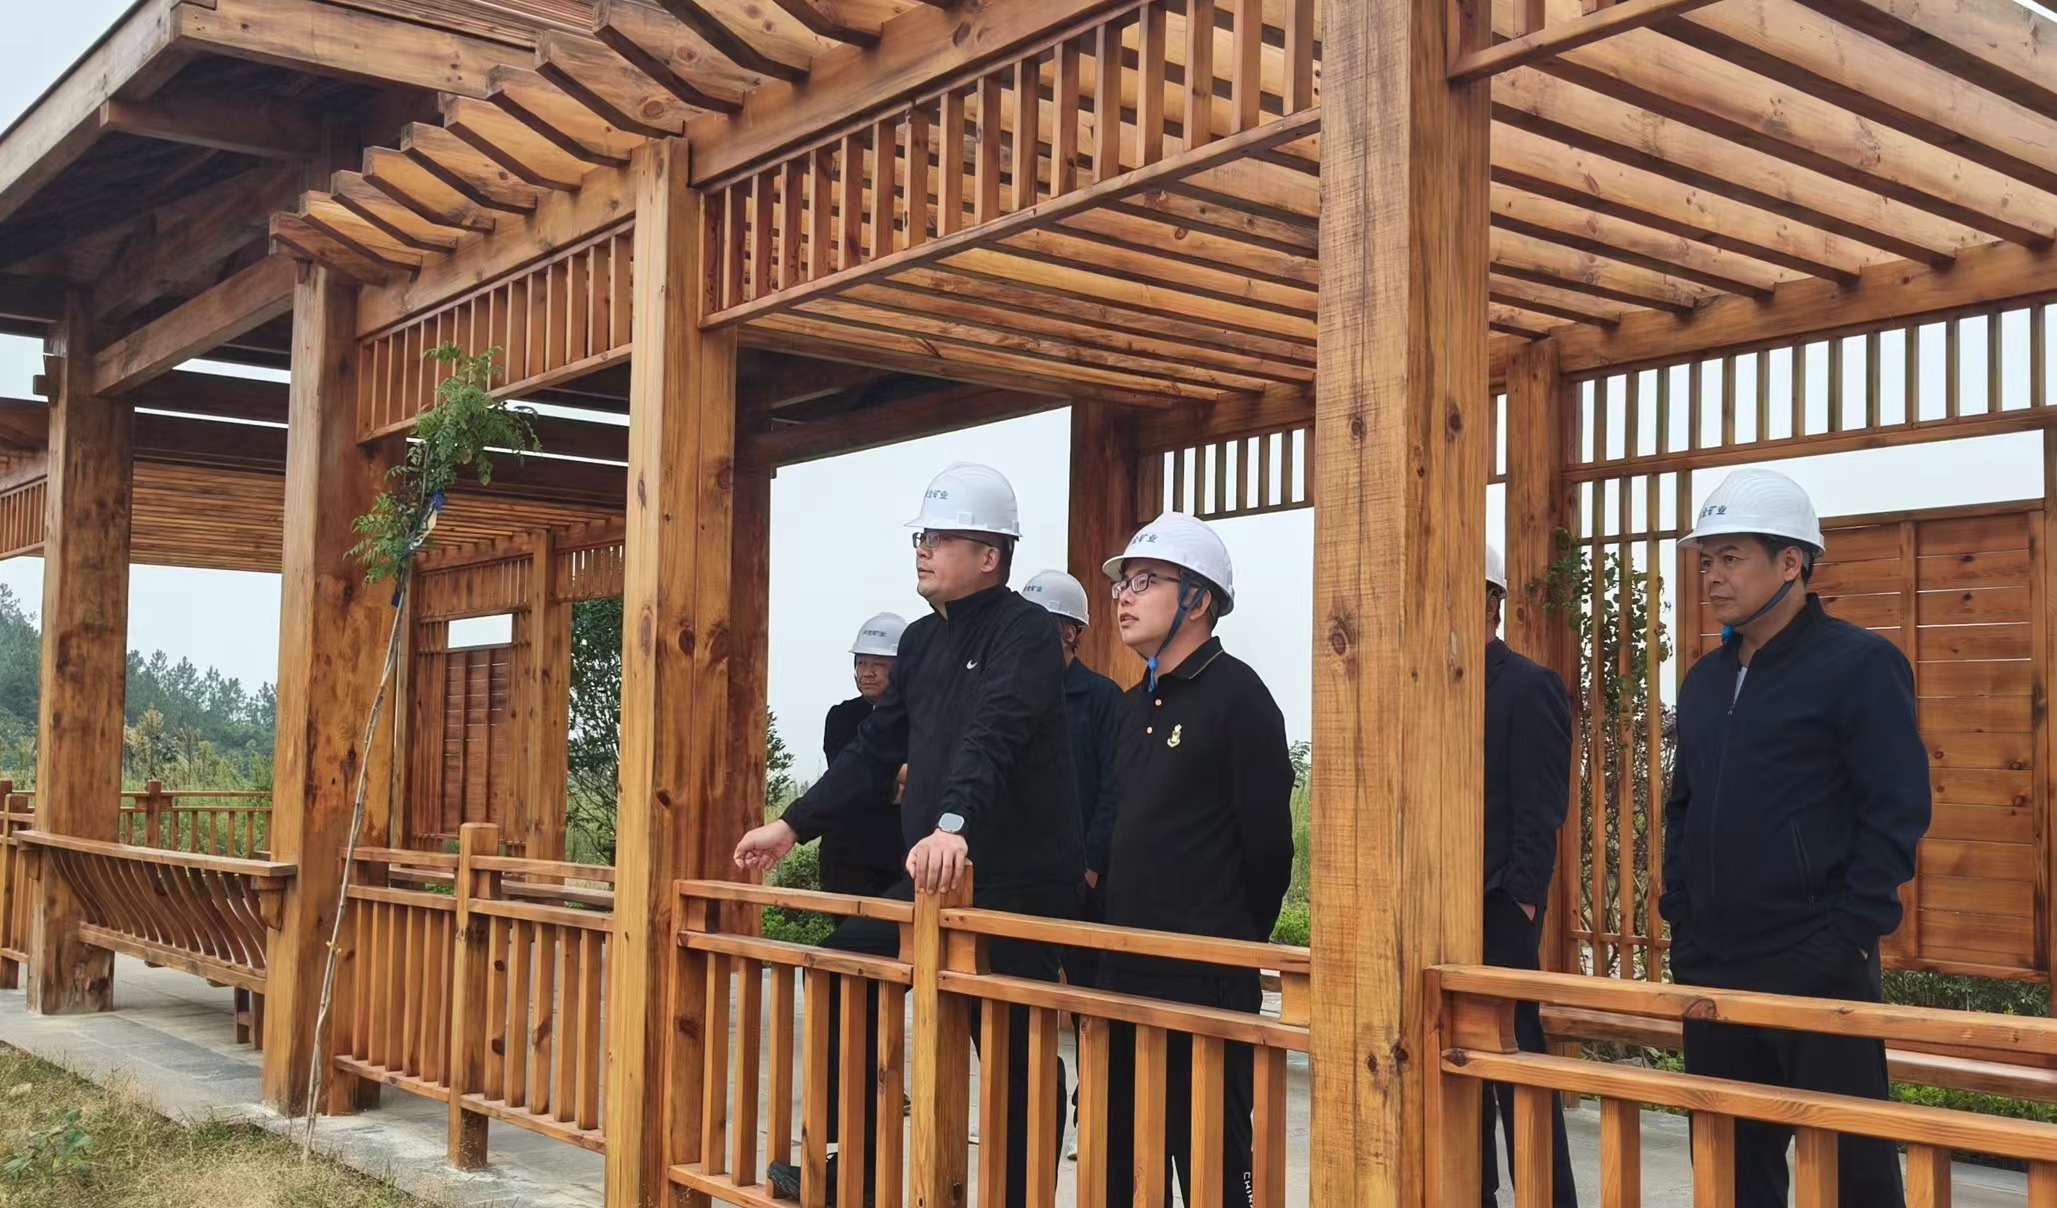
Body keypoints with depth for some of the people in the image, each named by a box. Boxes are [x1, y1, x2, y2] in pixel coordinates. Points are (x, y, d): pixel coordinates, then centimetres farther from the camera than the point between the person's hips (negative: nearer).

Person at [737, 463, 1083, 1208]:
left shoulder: (1026, 634, -13)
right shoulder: (922, 641, 12)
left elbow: (990, 741, -30)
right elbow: (874, 751, 16)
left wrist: (953, 826, -45)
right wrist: (794, 826, 13)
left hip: (1018, 885, -8)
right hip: (931, 878, 8)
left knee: (1015, 1059, 0)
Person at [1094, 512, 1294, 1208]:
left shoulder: (1237, 697, -11)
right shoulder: (1138, 705, 15)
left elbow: (1267, 842, -13)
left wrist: (1235, 945, -2)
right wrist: (1124, 934, 16)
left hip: (1205, 979, -8)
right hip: (1126, 970, 8)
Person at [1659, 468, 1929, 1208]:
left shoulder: (1859, 663, -7)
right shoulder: (1706, 680, 14)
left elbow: (1897, 808, -11)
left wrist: (1851, 932, -15)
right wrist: (1680, 914, 12)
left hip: (1816, 964, -7)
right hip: (1709, 963, 7)